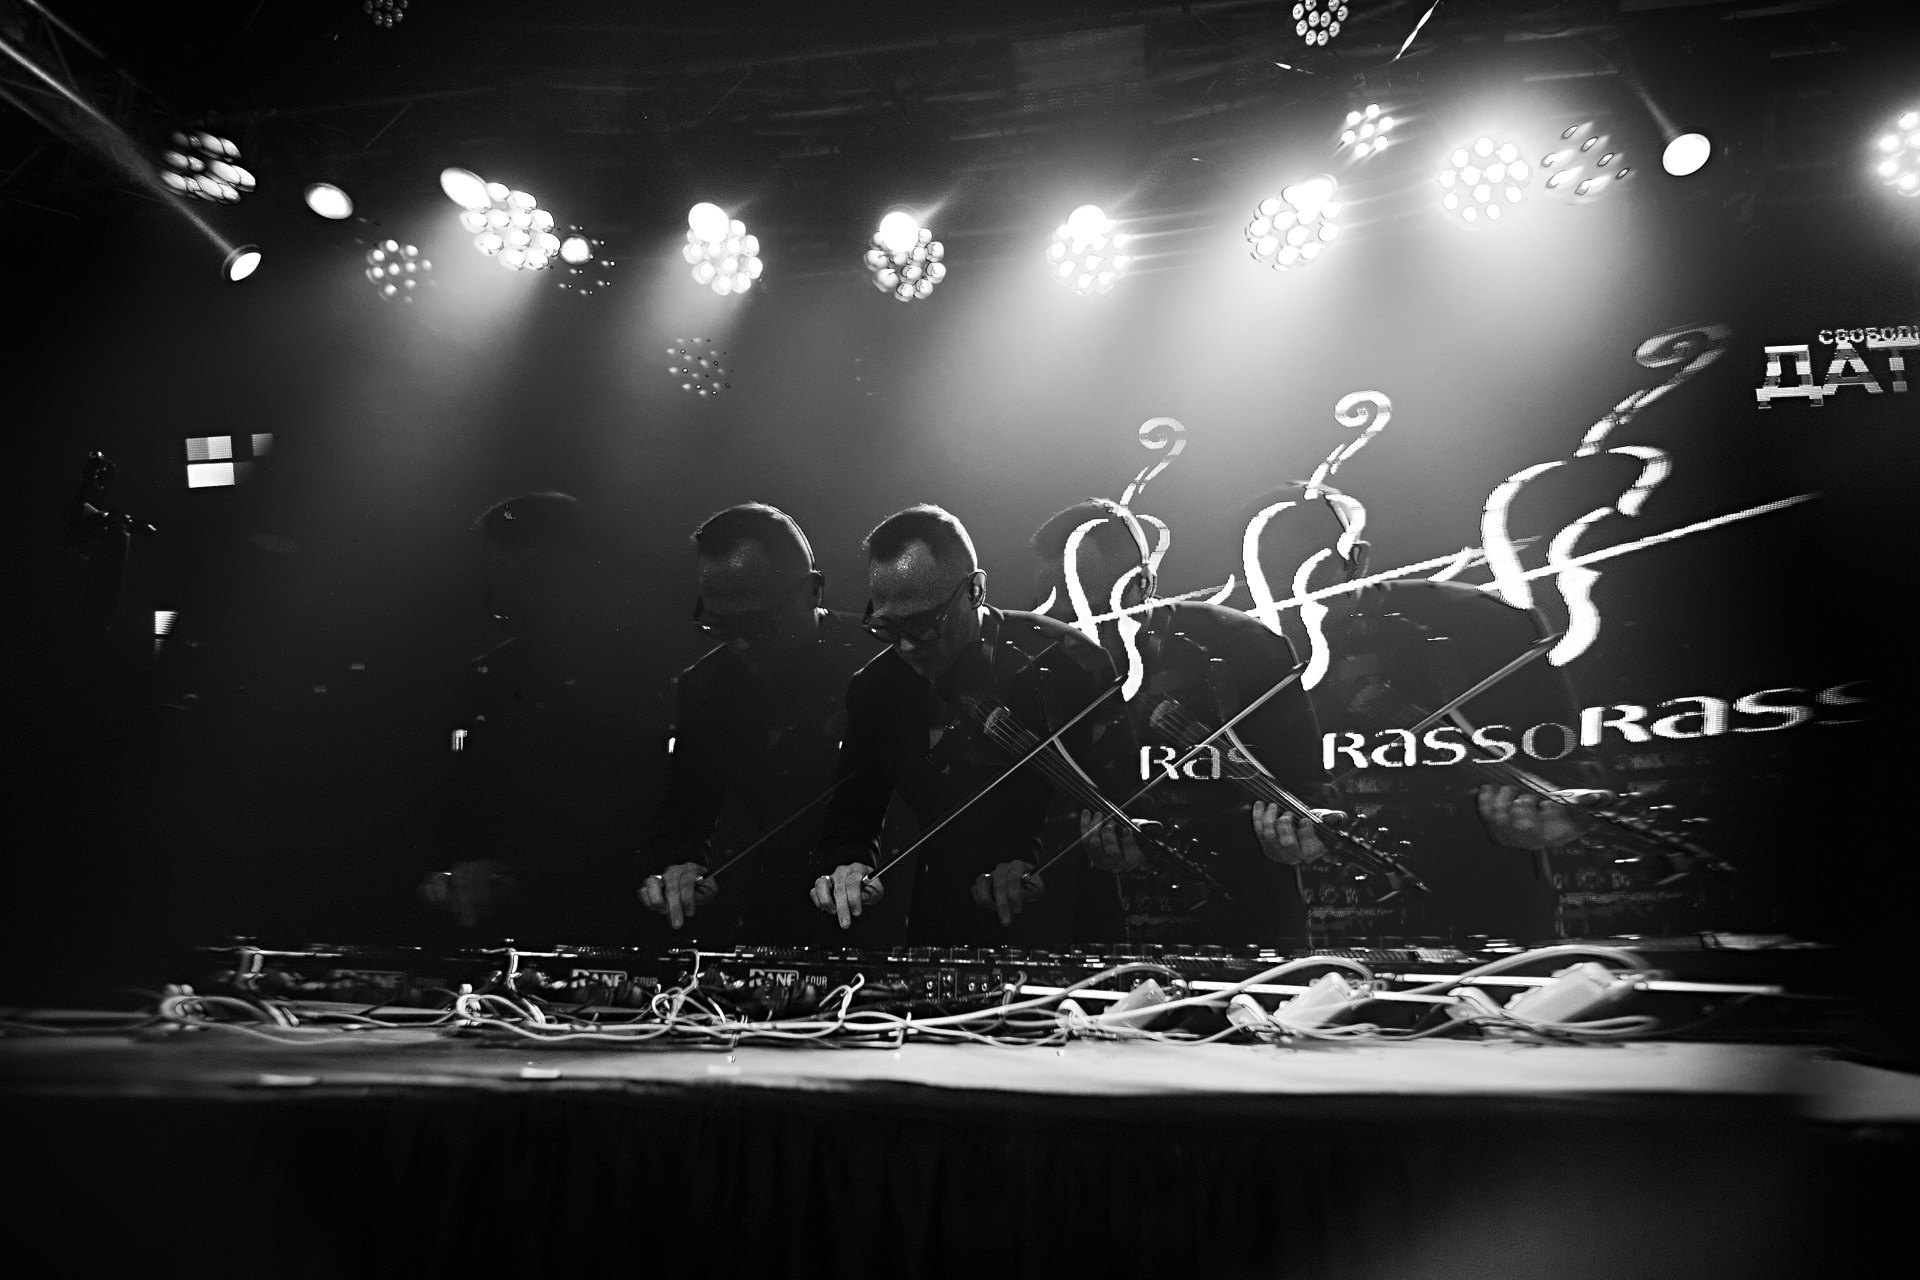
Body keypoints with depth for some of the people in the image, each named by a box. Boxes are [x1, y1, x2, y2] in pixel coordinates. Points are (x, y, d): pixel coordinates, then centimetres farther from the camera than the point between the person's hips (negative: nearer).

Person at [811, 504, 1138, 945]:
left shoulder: (1065, 661, -12)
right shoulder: (875, 688, 0)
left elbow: (1116, 787, -10)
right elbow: (853, 810, 5)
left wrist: (1038, 857, -22)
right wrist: (848, 863, -16)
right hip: (940, 925, 5)